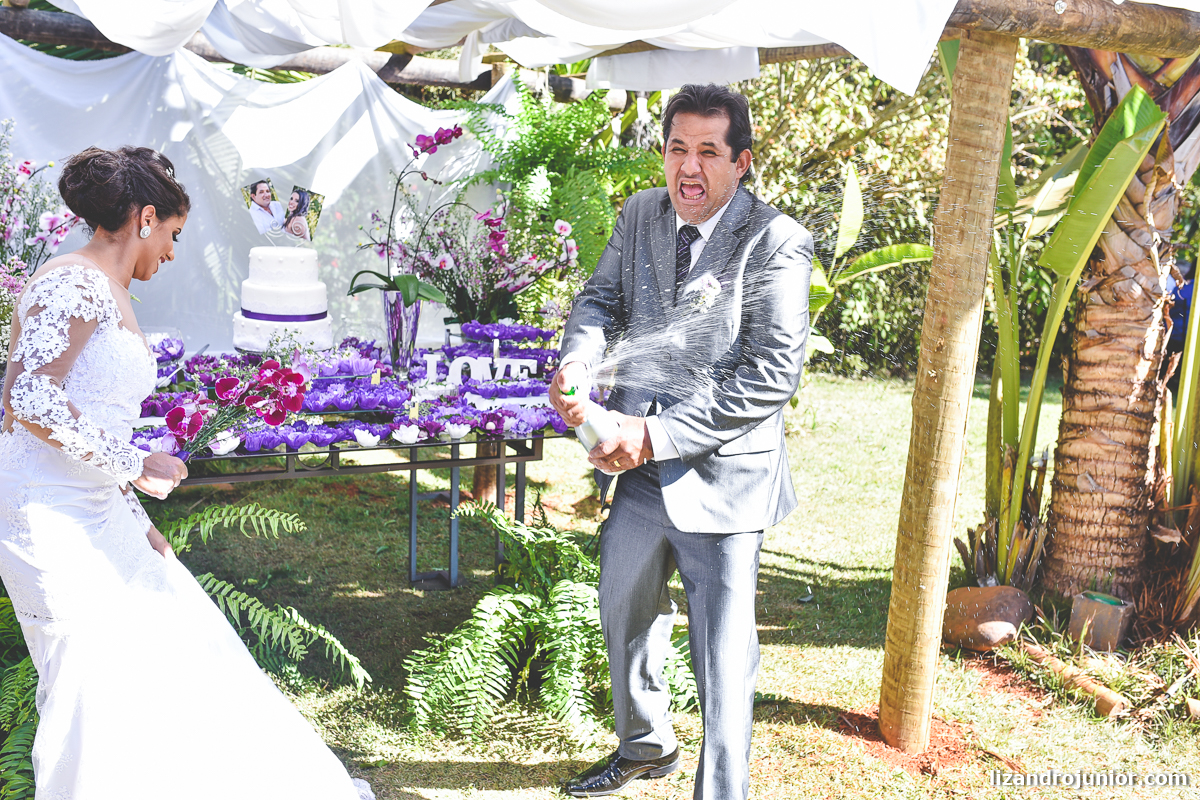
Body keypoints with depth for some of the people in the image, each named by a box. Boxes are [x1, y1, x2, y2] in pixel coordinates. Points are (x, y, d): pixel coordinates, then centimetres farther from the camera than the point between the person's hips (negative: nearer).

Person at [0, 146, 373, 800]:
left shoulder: (109, 298, 15)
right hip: (53, 518, -10)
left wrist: (138, 524, 17)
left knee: (174, 643, 16)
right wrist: (135, 466, -18)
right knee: (91, 689, -3)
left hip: (97, 514, 10)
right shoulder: (73, 284, -13)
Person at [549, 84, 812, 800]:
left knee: (723, 656, 3)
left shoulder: (777, 243, -16)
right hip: (641, 470, 7)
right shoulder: (642, 214, 3)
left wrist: (658, 435, -23)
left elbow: (773, 375, -20)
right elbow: (602, 299, 11)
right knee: (625, 617, 25)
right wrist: (577, 363, -13)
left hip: (722, 479, -7)